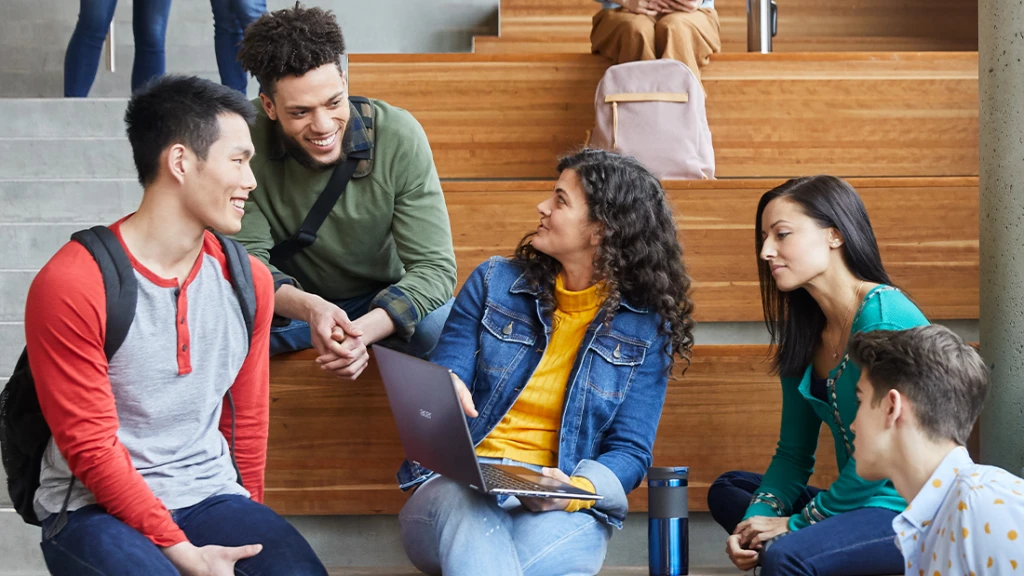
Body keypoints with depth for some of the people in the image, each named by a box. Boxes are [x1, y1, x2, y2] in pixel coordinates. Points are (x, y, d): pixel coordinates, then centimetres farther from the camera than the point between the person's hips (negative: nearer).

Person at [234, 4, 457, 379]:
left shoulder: (399, 137, -23)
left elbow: (434, 267, -24)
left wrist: (364, 330, -45)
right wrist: (308, 308, -44)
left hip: (383, 304, 0)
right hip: (289, 303, 0)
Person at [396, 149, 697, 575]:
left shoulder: (645, 327, 5)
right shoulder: (493, 283, 9)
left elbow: (630, 452, 2)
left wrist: (575, 491, -21)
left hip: (565, 508, -1)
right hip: (460, 483, 1)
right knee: (472, 522, -39)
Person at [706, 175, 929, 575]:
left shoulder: (886, 318, -16)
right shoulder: (803, 332, 11)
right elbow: (793, 453, 12)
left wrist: (797, 523, -13)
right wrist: (756, 520, -7)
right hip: (859, 505, 10)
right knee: (728, 489, 15)